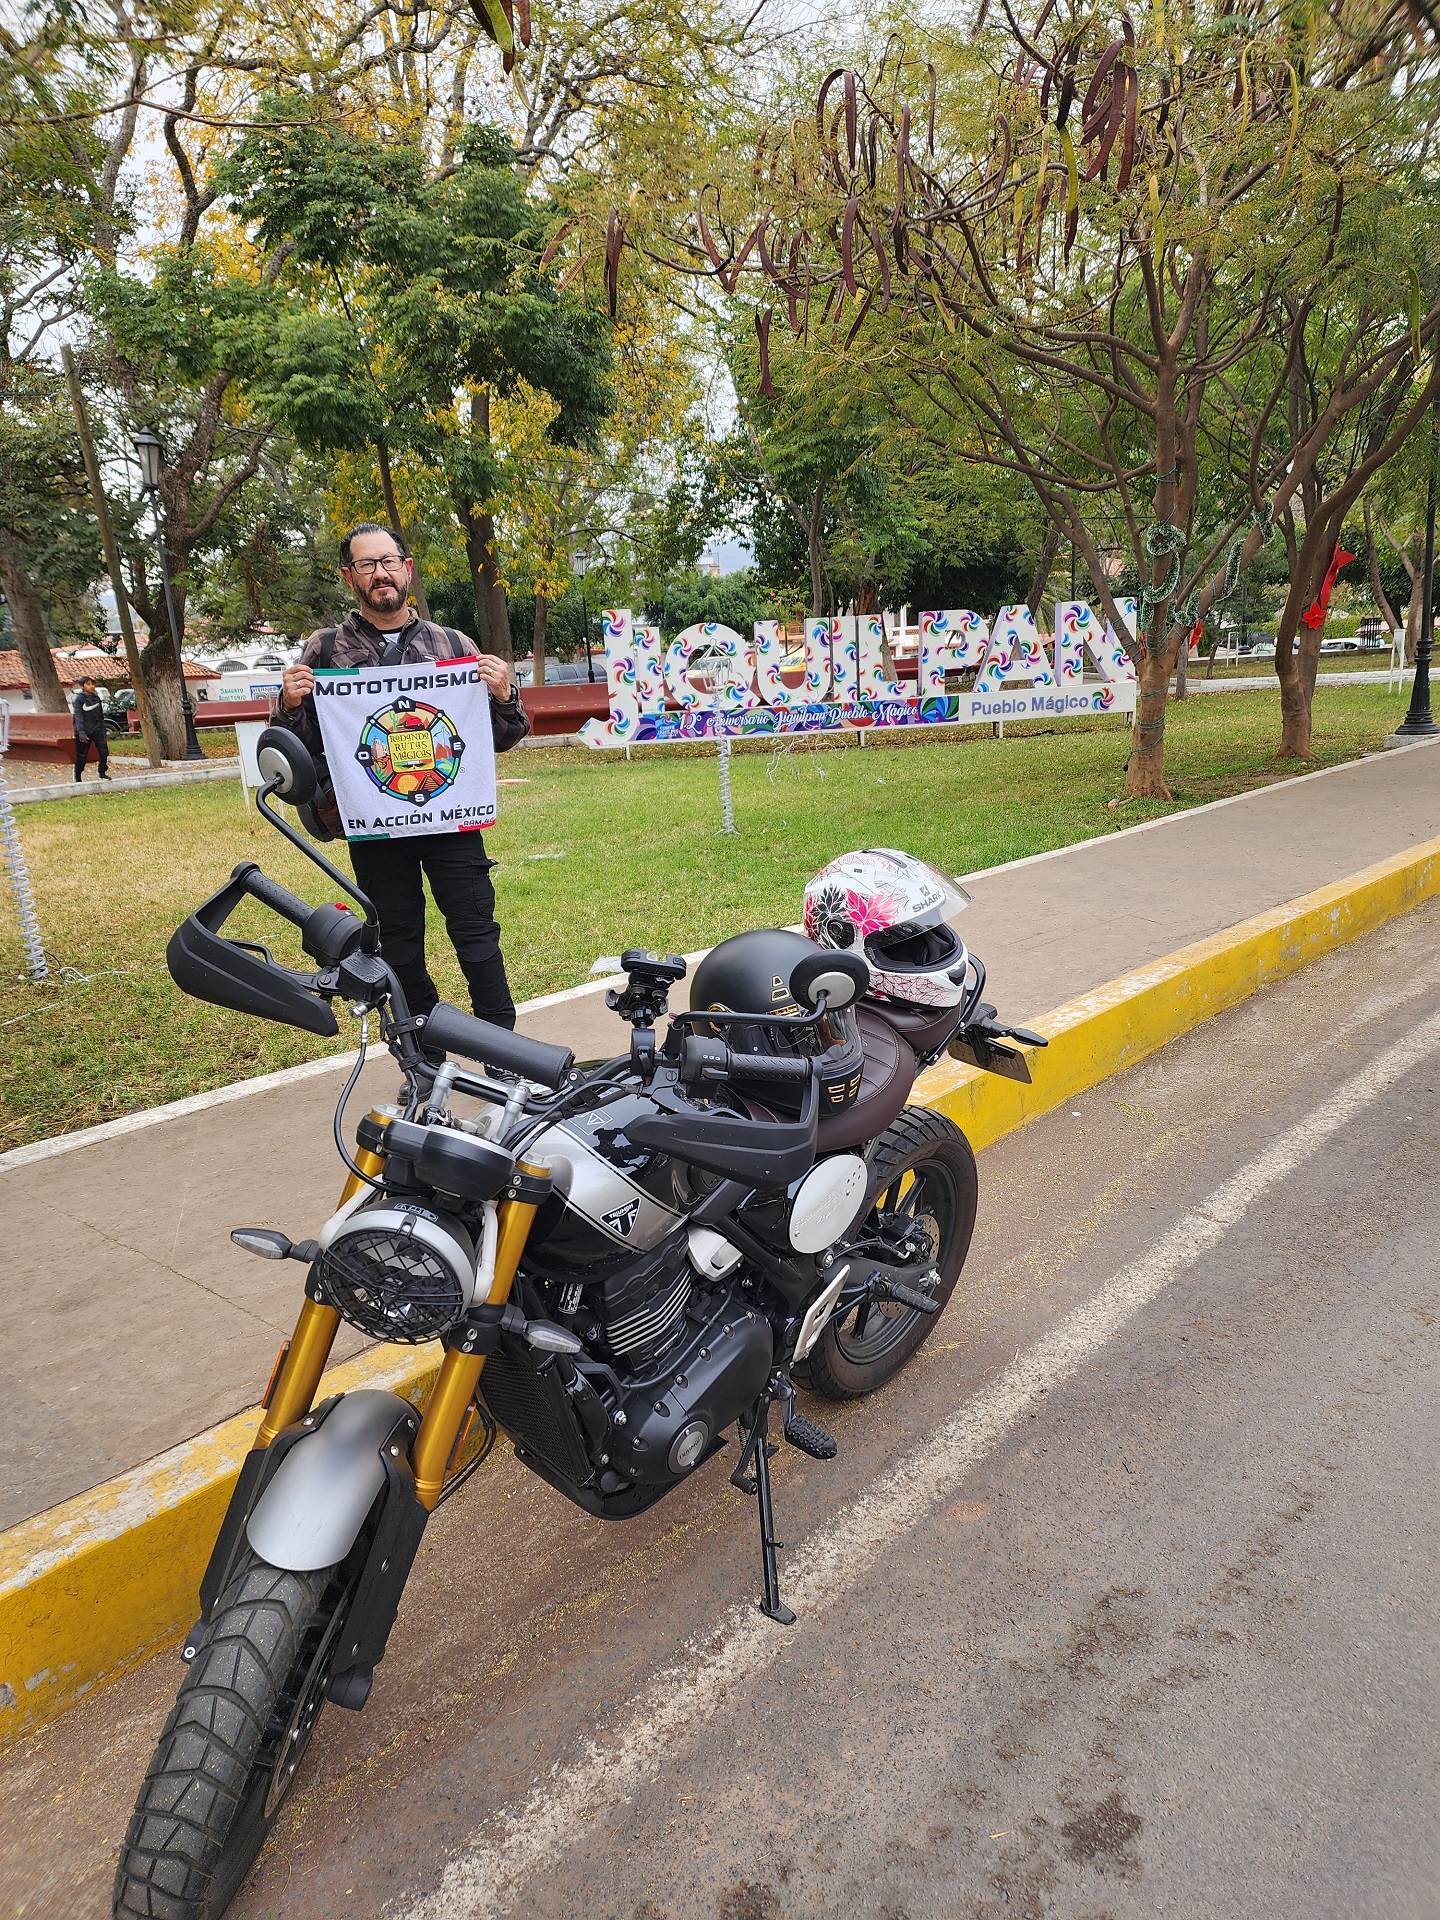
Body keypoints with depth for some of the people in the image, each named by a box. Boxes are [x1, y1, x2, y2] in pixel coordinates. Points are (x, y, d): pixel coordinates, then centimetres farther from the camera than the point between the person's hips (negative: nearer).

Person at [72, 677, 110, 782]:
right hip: (84, 731, -4)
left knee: (104, 751, -13)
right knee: (82, 756, 4)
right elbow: (78, 717, -14)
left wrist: (103, 733, 13)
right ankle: (77, 778, 21)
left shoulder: (96, 698, 10)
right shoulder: (79, 699, -7)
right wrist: (81, 733, -23)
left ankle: (103, 774, -2)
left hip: (96, 730, 4)